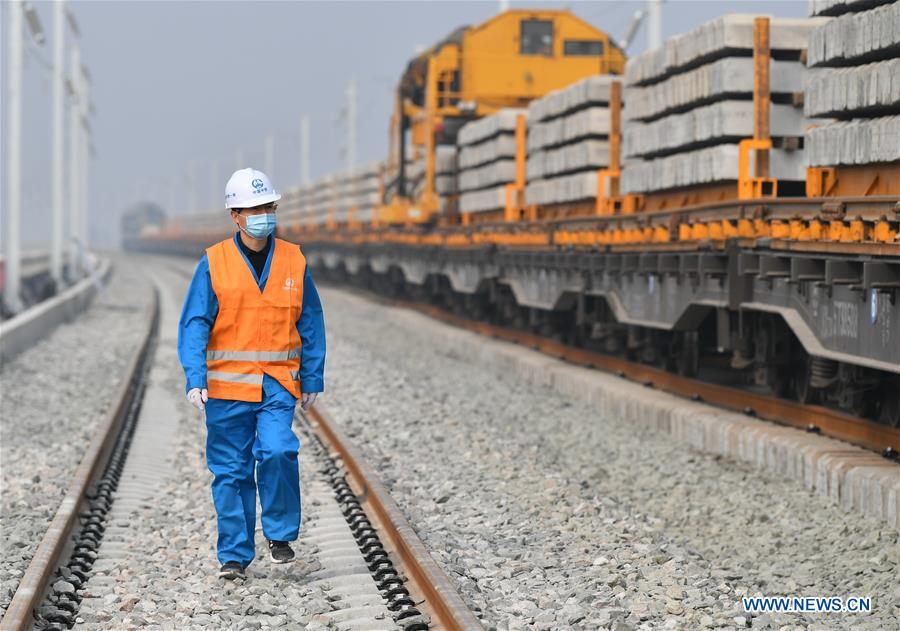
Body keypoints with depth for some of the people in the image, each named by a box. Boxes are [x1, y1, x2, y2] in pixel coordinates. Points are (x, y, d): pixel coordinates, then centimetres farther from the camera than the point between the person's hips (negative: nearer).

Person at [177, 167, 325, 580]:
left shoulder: (294, 262, 5)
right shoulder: (213, 264, -2)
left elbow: (311, 325, 10)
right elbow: (194, 324, -4)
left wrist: (312, 378, 6)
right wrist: (195, 379, -15)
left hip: (277, 384, 0)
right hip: (226, 384, 0)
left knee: (276, 451, -19)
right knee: (230, 471, 4)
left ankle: (280, 535, 3)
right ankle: (234, 556, 15)